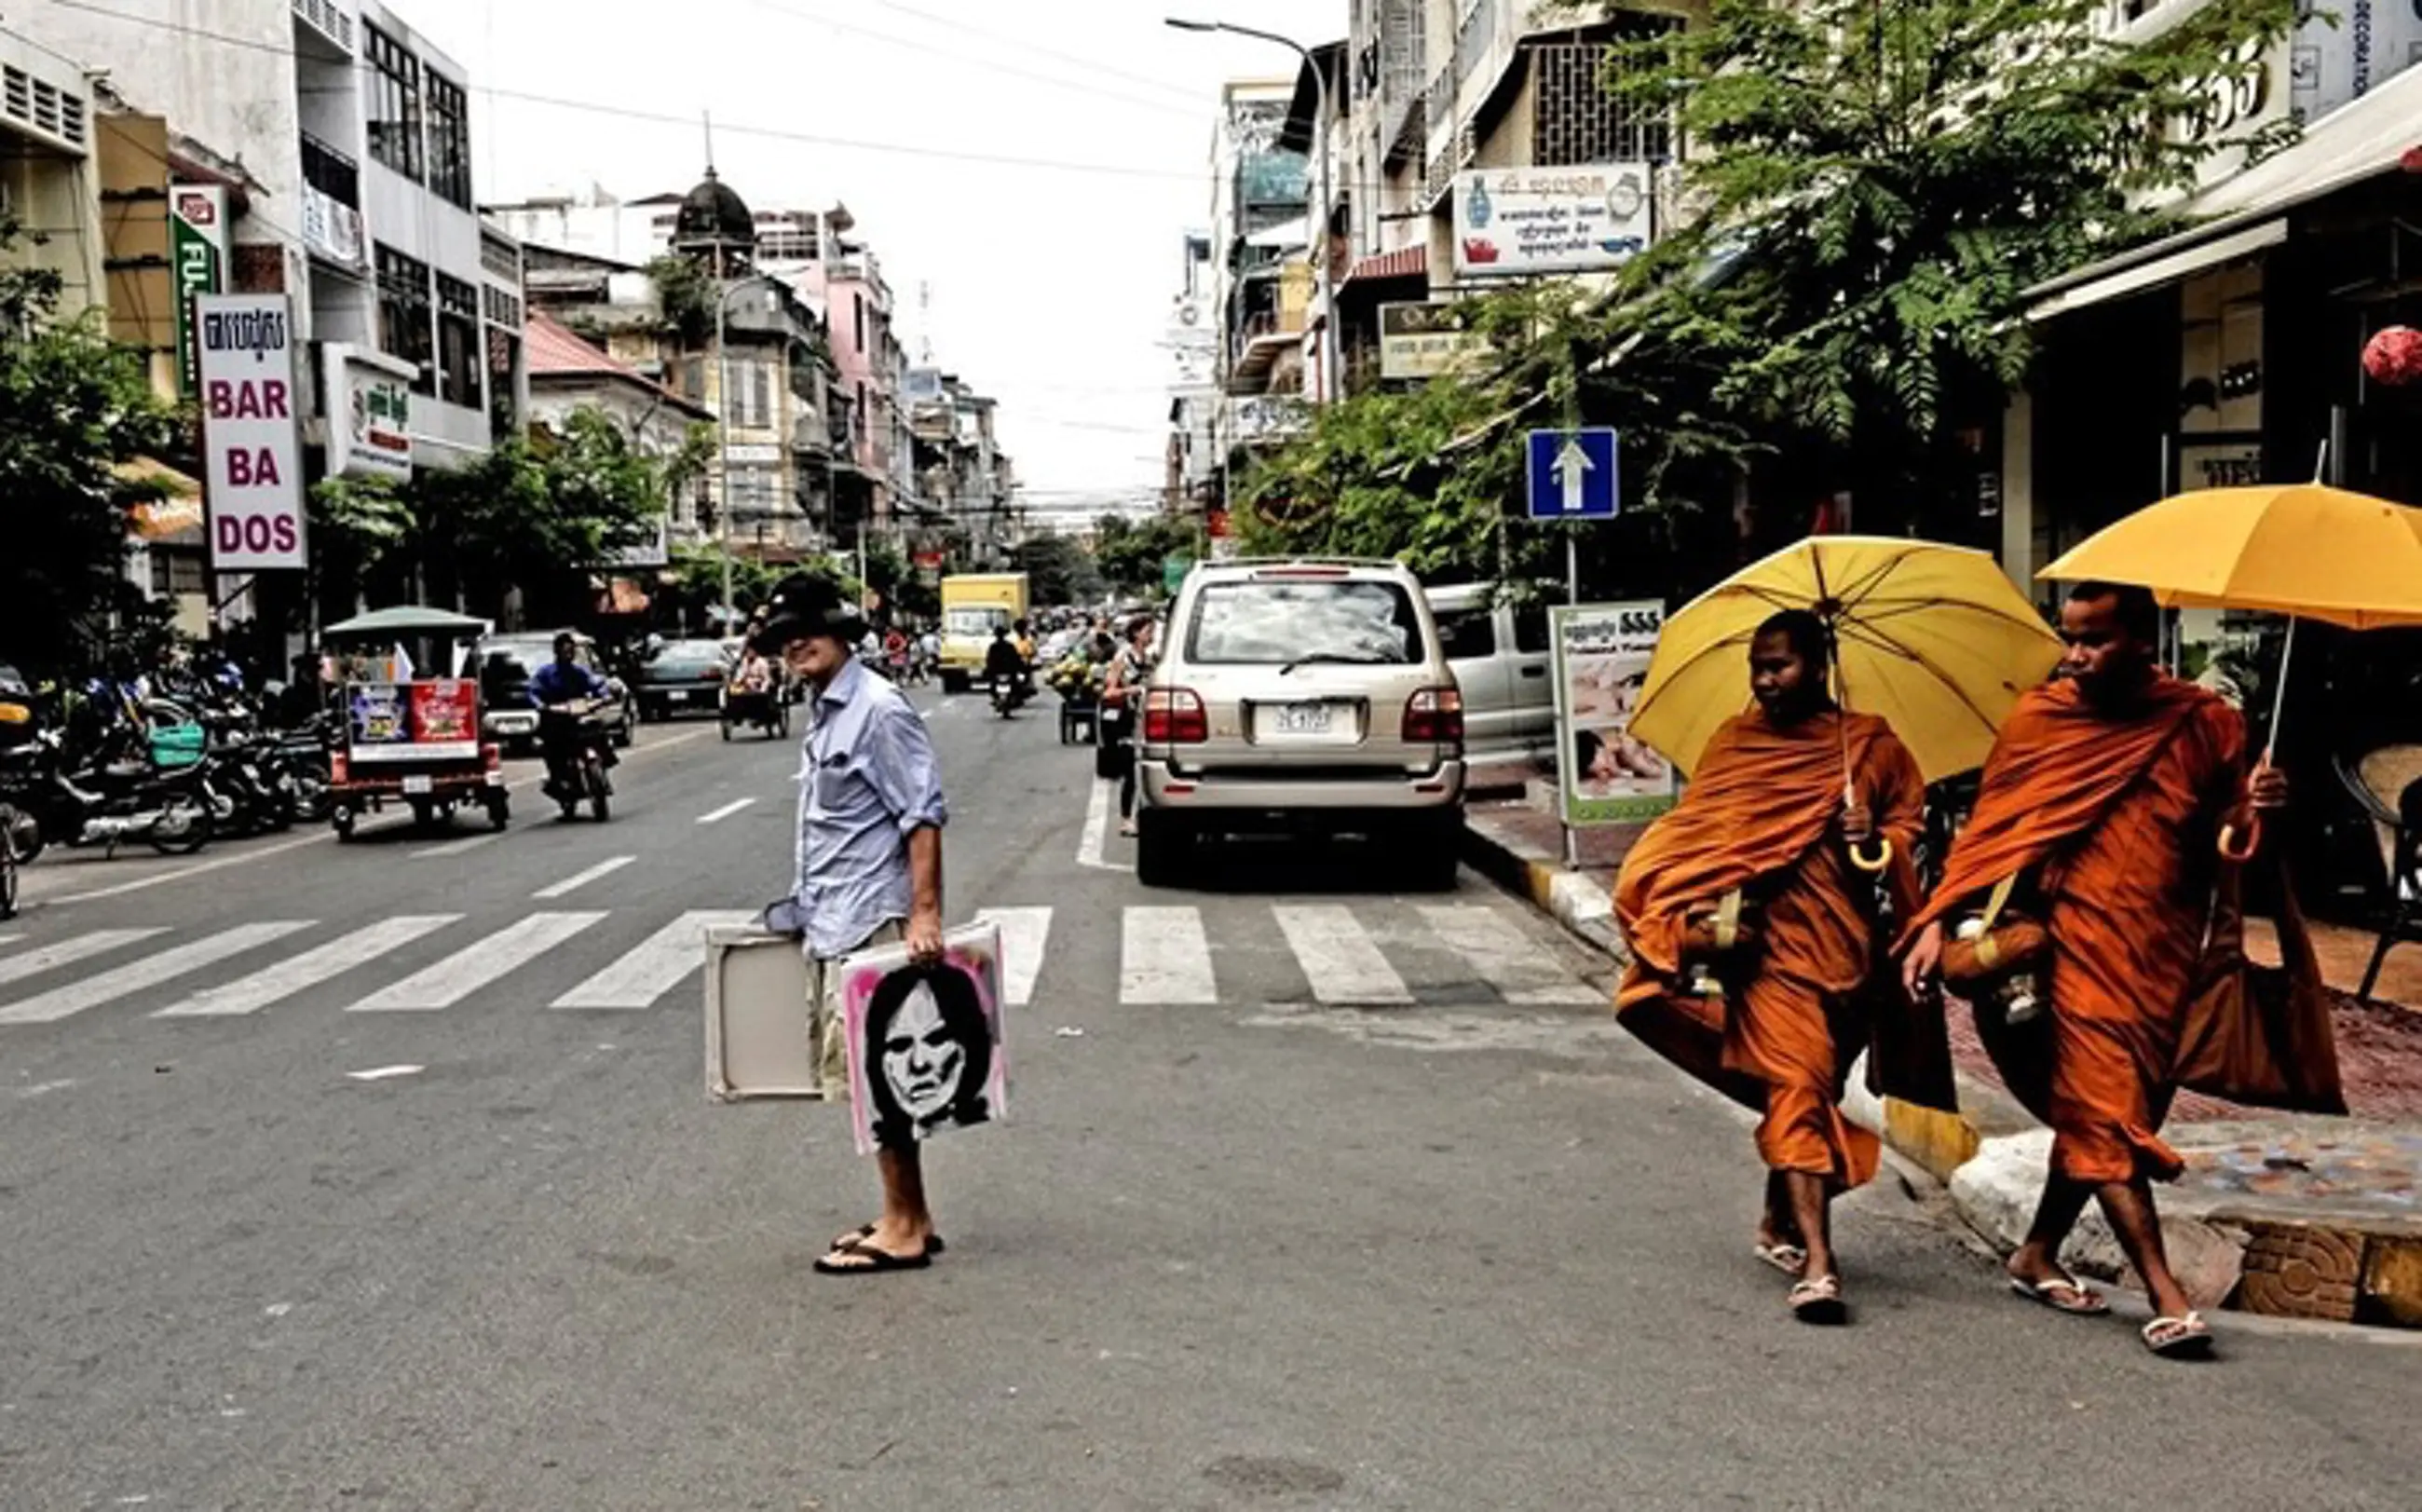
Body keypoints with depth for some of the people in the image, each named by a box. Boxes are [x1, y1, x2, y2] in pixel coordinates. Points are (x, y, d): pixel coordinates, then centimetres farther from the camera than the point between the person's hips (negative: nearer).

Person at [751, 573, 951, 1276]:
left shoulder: (878, 710, -13)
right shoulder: (822, 712, 14)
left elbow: (923, 815, -17)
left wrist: (925, 914, -23)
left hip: (869, 924, -10)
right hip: (830, 924, 10)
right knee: (854, 1071, 13)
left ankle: (903, 1230, 4)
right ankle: (907, 1217, 22)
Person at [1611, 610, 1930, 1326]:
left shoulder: (1871, 744, 8)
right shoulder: (1735, 741, 9)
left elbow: (1910, 818, 15)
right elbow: (1692, 831, 5)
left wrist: (1879, 840, -9)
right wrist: (1693, 917, -11)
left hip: (1841, 945, 2)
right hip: (1767, 944, -2)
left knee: (1802, 1090, 12)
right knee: (1796, 1087, -13)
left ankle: (1780, 1222, 35)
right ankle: (1816, 1262, -19)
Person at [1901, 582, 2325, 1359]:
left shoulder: (2205, 724, 3)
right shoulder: (2040, 719, 0)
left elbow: (2228, 841, 7)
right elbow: (1988, 830, 3)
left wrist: (2254, 810, -16)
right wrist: (1936, 923, -5)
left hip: (2169, 959, 3)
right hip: (2081, 946, -2)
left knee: (2092, 1114, 11)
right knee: (2106, 1120, -9)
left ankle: (2037, 1255, 28)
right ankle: (2167, 1297, -8)